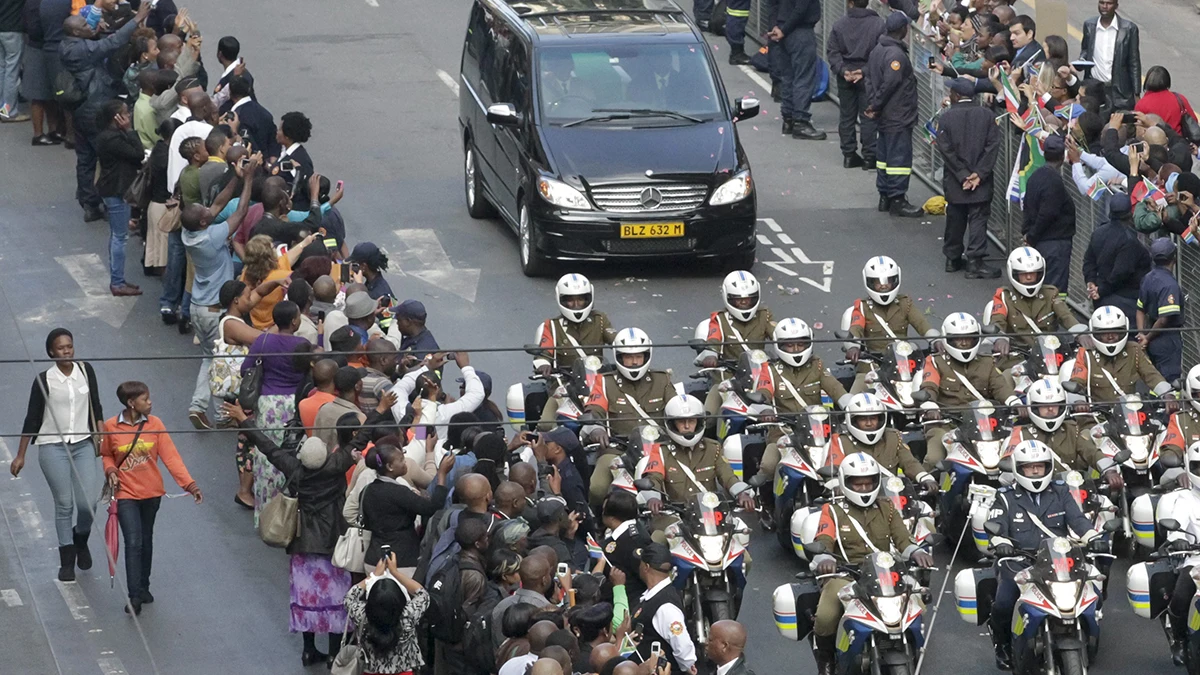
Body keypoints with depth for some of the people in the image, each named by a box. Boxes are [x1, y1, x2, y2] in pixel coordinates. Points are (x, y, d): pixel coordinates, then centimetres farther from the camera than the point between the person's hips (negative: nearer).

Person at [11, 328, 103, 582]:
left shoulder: (85, 371, 1)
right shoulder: (44, 380, -7)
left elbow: (96, 408, 11)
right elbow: (32, 419, -2)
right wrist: (20, 456, 0)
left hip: (83, 446, 2)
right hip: (53, 447, -2)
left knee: (87, 503, -5)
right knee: (64, 505, 0)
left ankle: (80, 540, 27)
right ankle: (66, 561, 12)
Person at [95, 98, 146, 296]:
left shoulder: (107, 135, 10)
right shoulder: (112, 139, -24)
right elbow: (138, 154, -22)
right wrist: (128, 131, -19)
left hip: (111, 189, 11)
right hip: (116, 191, -11)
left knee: (116, 235, 17)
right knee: (120, 237, -4)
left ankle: (116, 279, 25)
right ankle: (118, 283, 0)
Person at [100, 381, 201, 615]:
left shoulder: (154, 424, -7)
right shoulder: (111, 427, -10)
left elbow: (171, 457, -10)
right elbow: (107, 455, 8)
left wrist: (190, 485, -18)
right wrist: (111, 471, -13)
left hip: (151, 493, 3)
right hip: (126, 493, -3)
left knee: (146, 541, 17)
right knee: (133, 543, -11)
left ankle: (143, 587, 34)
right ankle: (134, 597, -8)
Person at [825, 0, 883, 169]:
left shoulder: (839, 25, -2)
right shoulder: (878, 24, -9)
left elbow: (832, 51, -5)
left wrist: (842, 70, -8)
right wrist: (865, 71, -13)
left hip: (845, 78, 2)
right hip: (868, 79, -2)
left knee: (846, 116, 12)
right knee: (868, 117, 3)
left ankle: (849, 155, 15)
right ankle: (869, 157, 3)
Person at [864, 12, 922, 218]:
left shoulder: (877, 51, 10)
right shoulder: (896, 54, -21)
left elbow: (870, 80, 12)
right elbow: (890, 83, -26)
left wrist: (873, 104, 4)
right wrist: (875, 106, -13)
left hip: (885, 116, 10)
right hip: (898, 117, -10)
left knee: (884, 156, 15)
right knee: (899, 157, -5)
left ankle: (885, 197, 22)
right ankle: (897, 200, -4)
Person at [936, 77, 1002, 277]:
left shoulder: (946, 117, -6)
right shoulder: (986, 115, -3)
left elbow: (945, 149, -10)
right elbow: (993, 145, -9)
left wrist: (962, 175, -10)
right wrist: (979, 174, -11)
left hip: (954, 182, 1)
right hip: (981, 182, -1)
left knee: (955, 219, 14)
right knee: (978, 219, -1)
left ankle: (953, 259, 25)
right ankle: (975, 262, -9)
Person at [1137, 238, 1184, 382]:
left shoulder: (1148, 278, 7)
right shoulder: (1170, 285, -21)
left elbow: (1141, 310, 10)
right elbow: (1164, 319, -25)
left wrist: (1142, 334, 4)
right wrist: (1147, 338, -13)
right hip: (1169, 340, -9)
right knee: (1170, 381, -4)